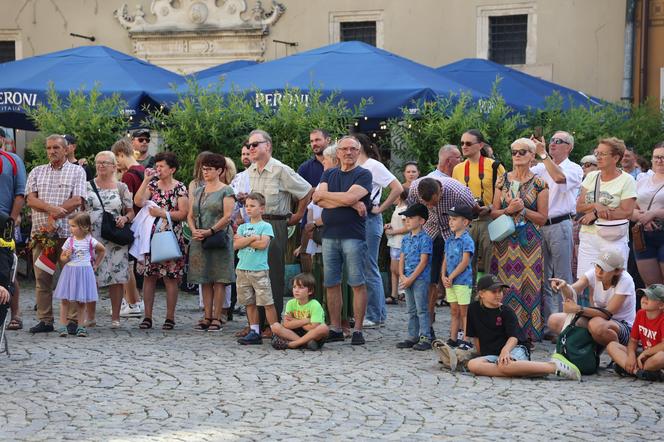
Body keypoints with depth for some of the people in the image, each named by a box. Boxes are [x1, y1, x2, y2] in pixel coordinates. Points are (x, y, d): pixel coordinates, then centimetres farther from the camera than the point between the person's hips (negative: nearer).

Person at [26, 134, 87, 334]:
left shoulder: (77, 171, 7)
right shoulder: (37, 172, 16)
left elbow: (77, 201, -5)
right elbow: (30, 199, 3)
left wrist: (53, 217, -12)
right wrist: (52, 208, -14)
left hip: (67, 232, -3)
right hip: (40, 232, 4)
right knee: (42, 278, 4)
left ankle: (73, 321, -1)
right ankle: (45, 320, 9)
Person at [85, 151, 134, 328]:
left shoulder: (121, 188, 9)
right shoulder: (87, 186, 9)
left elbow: (131, 211, 11)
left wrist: (125, 218, -10)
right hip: (91, 238, 0)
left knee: (116, 277, -2)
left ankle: (115, 317, 6)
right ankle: (90, 316, 8)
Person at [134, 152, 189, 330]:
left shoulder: (180, 188, -1)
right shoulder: (152, 185, 10)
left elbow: (183, 214, -9)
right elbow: (138, 202, -6)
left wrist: (161, 213, -14)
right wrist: (146, 180, -9)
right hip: (151, 236, 4)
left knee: (170, 278, -1)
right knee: (149, 276, 3)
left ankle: (170, 317, 6)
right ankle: (147, 317, 8)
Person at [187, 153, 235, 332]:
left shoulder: (226, 191, -1)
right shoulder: (197, 192, 16)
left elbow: (227, 217, -10)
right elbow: (190, 215, 14)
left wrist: (210, 231, -18)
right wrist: (194, 230, -5)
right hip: (199, 241, 6)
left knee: (219, 280, -4)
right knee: (205, 280, 6)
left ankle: (217, 318, -2)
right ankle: (207, 317, 10)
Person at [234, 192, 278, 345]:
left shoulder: (265, 226, 0)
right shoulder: (242, 227, 14)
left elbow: (263, 244, -15)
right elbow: (236, 244, 0)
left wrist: (244, 240, -7)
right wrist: (253, 238, -9)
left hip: (260, 270, -5)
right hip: (242, 269, 5)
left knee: (267, 303, -7)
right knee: (249, 303, 9)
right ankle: (255, 332, 15)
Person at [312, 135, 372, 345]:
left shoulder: (363, 174, 2)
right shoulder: (328, 174, 16)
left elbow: (350, 197, -15)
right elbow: (319, 200, -1)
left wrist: (324, 194, -1)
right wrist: (352, 204, -10)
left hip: (354, 235, -5)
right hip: (329, 235, 5)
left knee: (358, 284, -4)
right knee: (331, 284, 5)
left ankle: (358, 330, 0)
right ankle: (335, 329, 12)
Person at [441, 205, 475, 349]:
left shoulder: (467, 240, -10)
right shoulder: (449, 241, 13)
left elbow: (465, 262, -16)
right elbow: (445, 260, 14)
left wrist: (451, 277, -15)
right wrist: (443, 276, -1)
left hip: (463, 281, -7)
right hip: (450, 282, 7)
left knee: (464, 312, -2)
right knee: (454, 312, 12)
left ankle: (465, 340, 0)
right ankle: (453, 339, 17)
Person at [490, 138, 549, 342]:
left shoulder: (539, 184, 1)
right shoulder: (502, 181, 9)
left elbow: (542, 218, -1)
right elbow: (494, 212, 8)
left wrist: (522, 210, -13)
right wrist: (509, 210, -10)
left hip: (529, 242, -2)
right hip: (504, 242, 2)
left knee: (527, 285, -5)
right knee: (504, 285, -1)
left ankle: (527, 331, 1)